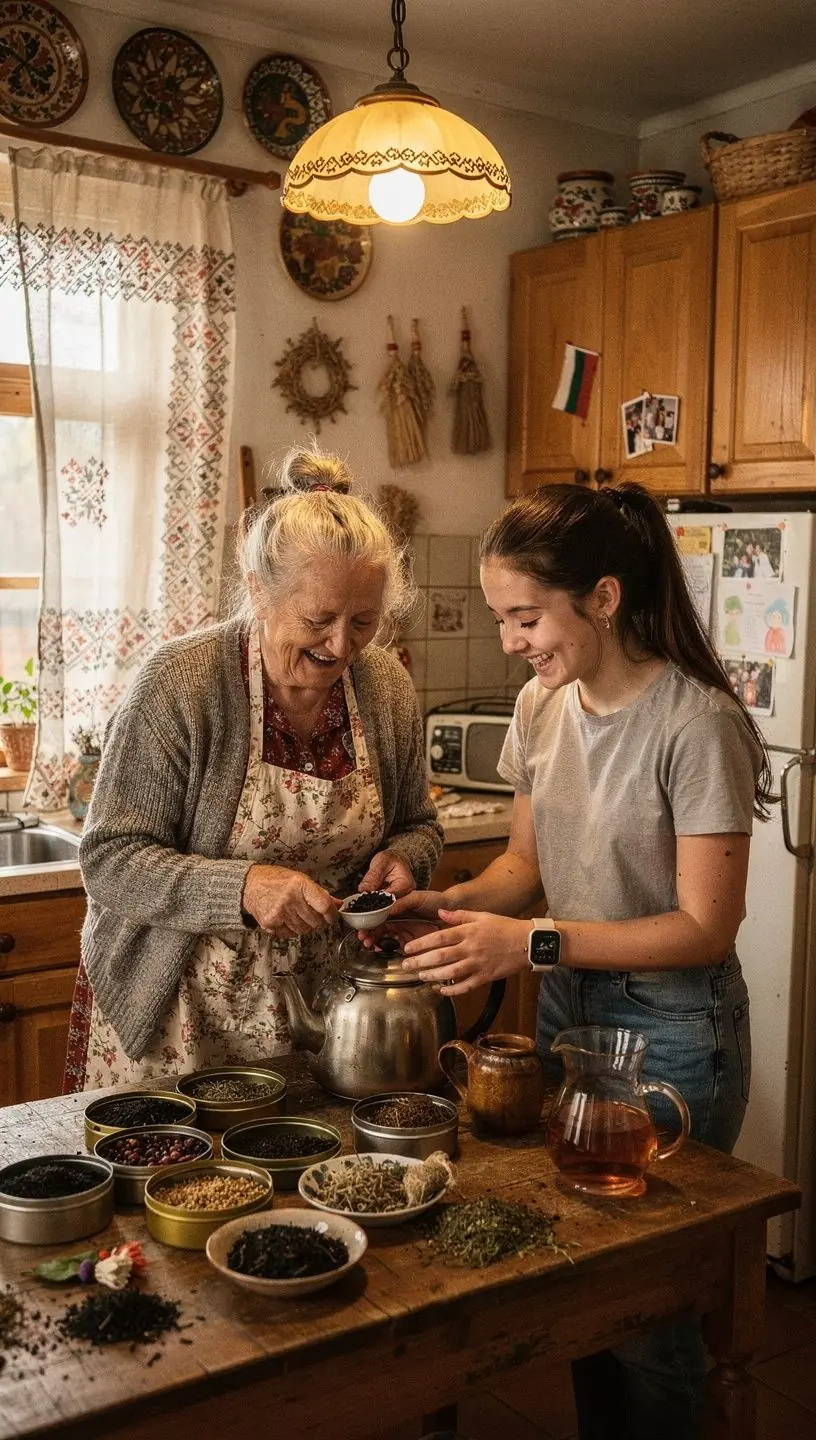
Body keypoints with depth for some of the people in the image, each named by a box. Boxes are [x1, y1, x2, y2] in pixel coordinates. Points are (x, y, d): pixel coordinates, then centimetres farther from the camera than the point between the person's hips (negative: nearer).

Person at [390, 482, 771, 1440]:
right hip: (569, 1008, 6)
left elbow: (705, 927, -20)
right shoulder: (542, 704, -2)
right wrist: (451, 905, -12)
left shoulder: (695, 723, -22)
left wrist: (533, 939, -27)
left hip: (671, 1034, -6)